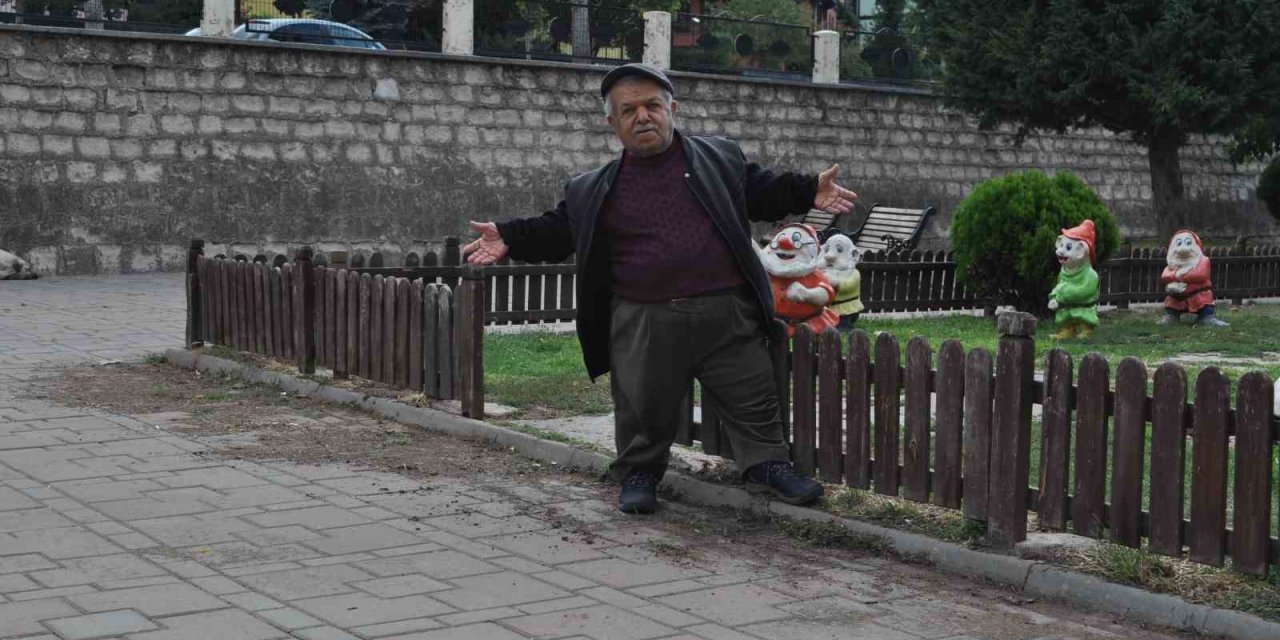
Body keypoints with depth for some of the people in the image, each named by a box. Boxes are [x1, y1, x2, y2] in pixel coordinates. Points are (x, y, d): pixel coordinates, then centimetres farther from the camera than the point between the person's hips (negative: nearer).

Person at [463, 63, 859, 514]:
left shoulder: (720, 157, 8)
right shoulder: (595, 190, 8)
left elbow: (762, 192, 12)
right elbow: (557, 230, 9)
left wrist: (810, 192, -3)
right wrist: (510, 239, -6)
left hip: (727, 312, 0)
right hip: (645, 323, 0)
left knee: (753, 399, 7)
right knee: (643, 409, 9)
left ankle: (769, 466, 25)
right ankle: (639, 474, 31)